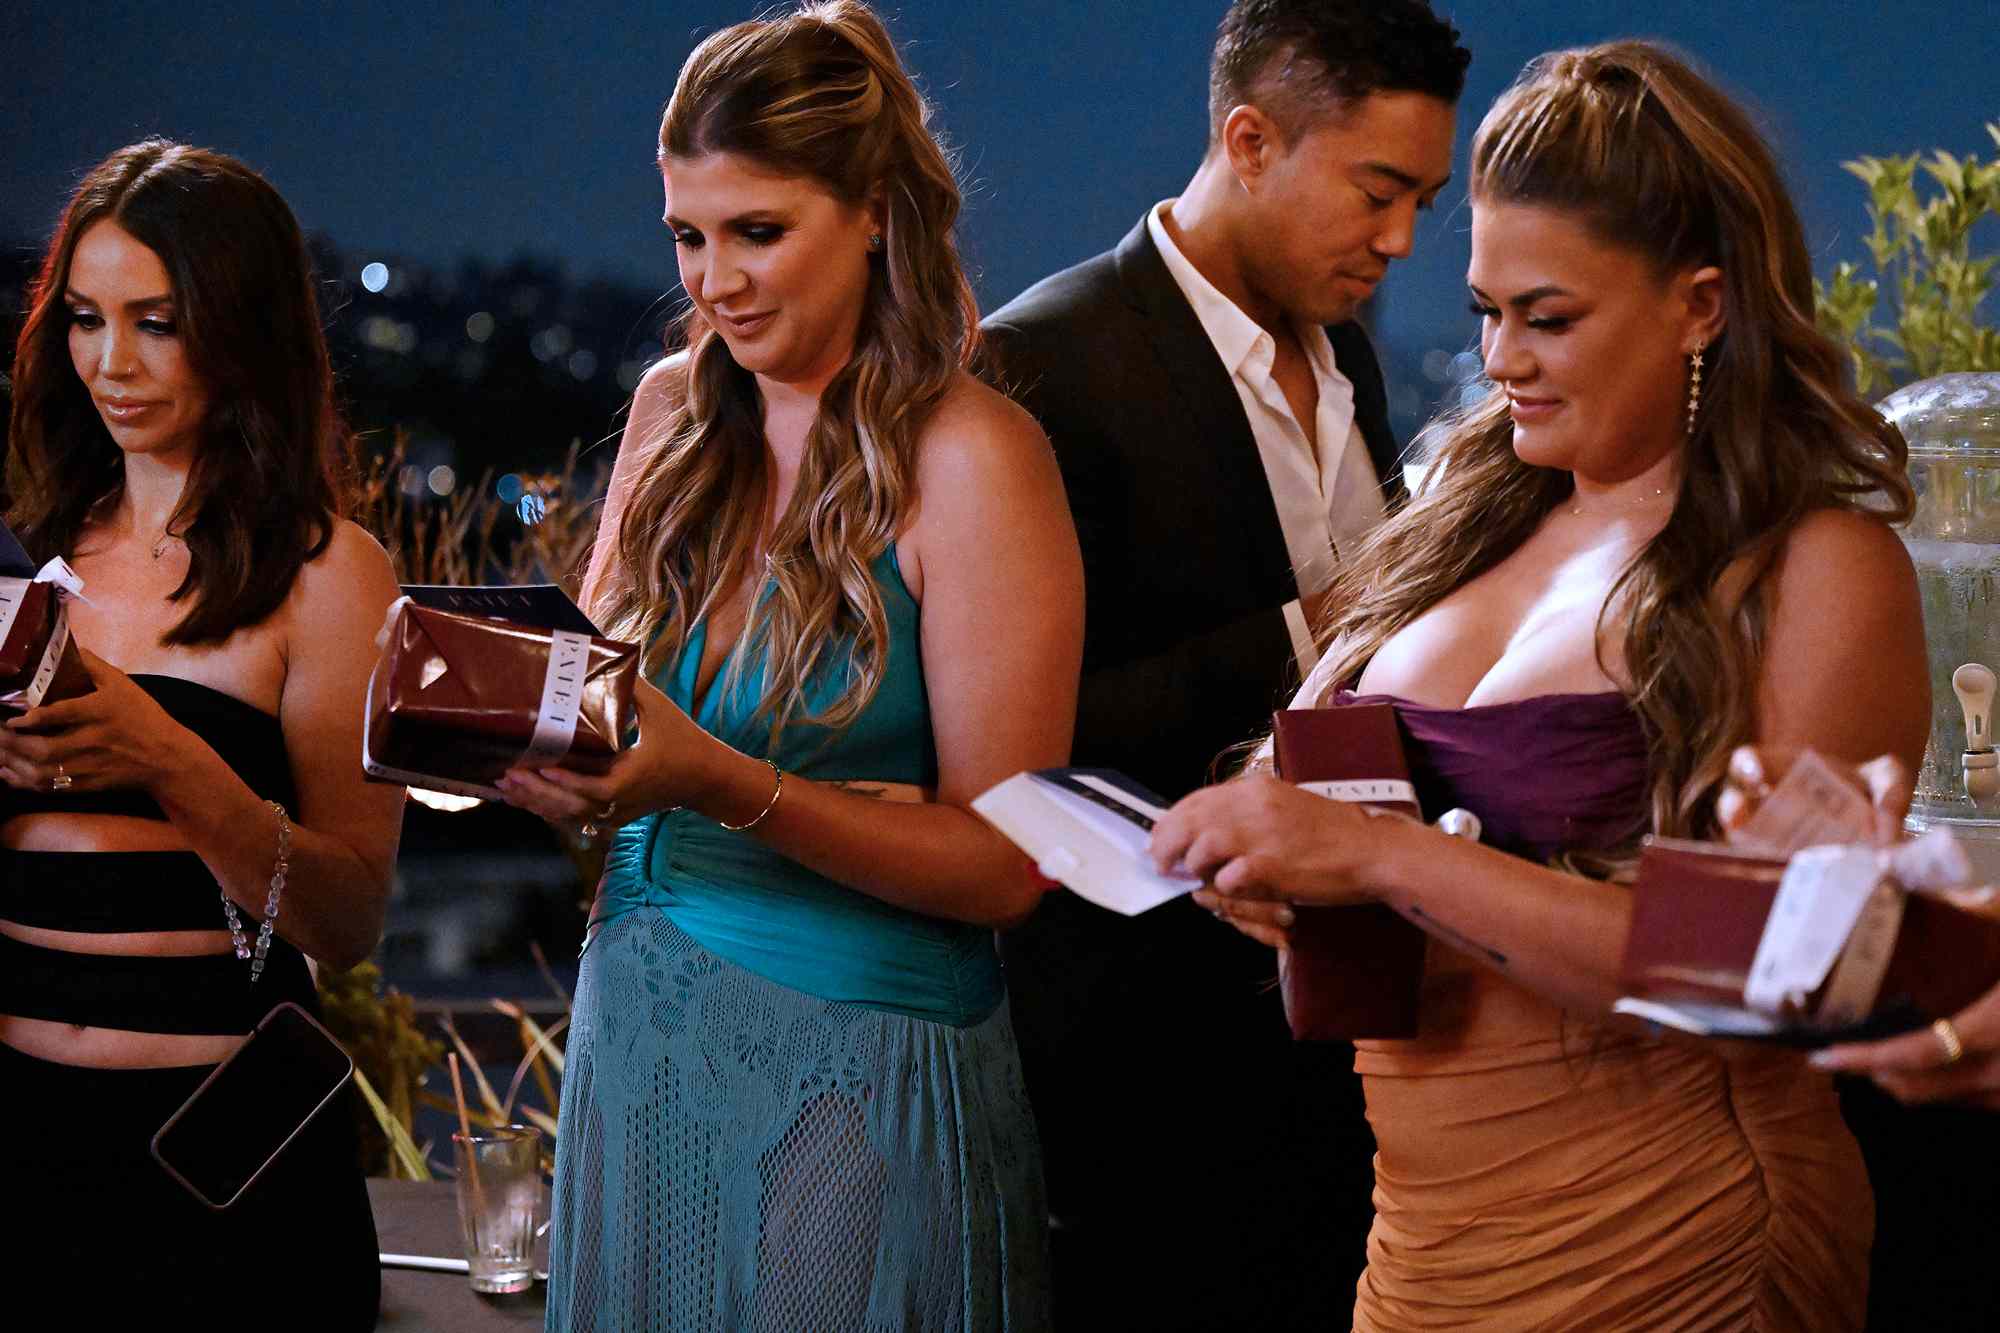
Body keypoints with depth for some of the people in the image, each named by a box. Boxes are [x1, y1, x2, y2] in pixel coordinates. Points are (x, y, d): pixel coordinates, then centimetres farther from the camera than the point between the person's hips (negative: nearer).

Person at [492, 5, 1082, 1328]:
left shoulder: (972, 456, -14)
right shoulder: (675, 410, 4)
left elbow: (1004, 867, -15)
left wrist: (726, 785, -26)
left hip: (854, 1075, -5)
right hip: (637, 1029, 6)